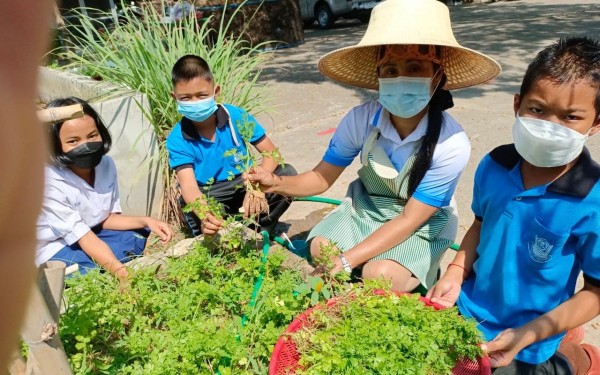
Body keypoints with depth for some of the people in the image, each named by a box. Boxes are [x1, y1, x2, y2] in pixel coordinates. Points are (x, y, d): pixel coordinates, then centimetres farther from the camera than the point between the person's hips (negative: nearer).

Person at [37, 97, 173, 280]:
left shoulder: (105, 164, -11)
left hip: (89, 233, 7)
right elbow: (85, 238, -30)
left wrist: (145, 221, -19)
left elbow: (106, 218, -3)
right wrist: (120, 272, -42)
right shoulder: (49, 184, -29)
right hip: (54, 250, -7)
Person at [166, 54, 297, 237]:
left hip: (243, 186, 2)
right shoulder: (177, 139, -14)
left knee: (287, 174, -21)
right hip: (208, 198, -2)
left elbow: (271, 153, -11)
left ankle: (258, 231, -10)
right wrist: (205, 215, -50)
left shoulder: (236, 116, -12)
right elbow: (188, 186, -27)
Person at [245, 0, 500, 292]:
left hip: (422, 225, -2)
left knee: (378, 275, -26)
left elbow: (409, 220, -25)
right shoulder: (361, 119, -21)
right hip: (364, 208, 3)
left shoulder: (451, 145, -29)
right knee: (320, 249, -20)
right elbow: (322, 177, -9)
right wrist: (278, 183, -31)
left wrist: (346, 260, -33)